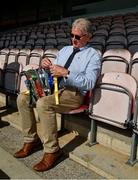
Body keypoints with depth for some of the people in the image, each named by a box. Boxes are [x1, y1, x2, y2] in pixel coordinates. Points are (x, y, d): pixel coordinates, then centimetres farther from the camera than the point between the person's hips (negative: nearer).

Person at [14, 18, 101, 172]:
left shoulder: (93, 56, -1)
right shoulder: (64, 50, 20)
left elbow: (89, 83, -15)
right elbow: (54, 72, 20)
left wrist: (66, 73, -25)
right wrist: (47, 66, -4)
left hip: (74, 93, -7)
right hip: (53, 87, 7)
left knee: (43, 103, -33)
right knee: (23, 98, -9)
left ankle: (52, 150, -17)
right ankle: (31, 140, 3)